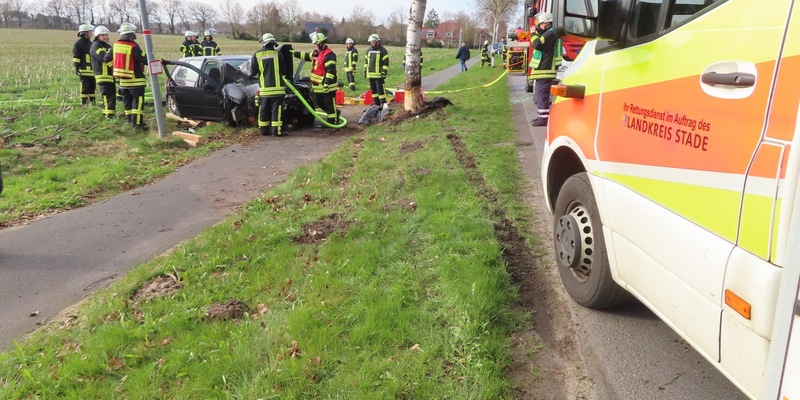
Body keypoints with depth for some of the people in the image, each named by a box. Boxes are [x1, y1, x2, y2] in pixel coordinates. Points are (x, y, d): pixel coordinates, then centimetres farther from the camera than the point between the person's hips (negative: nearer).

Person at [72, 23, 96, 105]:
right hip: (84, 70, -8)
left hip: (92, 69, 8)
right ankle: (84, 102, -1)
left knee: (93, 86, 11)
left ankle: (92, 101, 18)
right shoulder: (78, 43, -7)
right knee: (85, 86, -6)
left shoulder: (90, 43, 18)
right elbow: (76, 57, -11)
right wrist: (76, 68, -17)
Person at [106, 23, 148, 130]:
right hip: (135, 80, -7)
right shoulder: (134, 47, -18)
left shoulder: (115, 45, 3)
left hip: (123, 80, 7)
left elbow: (107, 58, 15)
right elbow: (145, 60, -18)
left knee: (127, 101, 14)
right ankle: (137, 121, -11)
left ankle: (130, 119, 20)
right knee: (138, 101, -5)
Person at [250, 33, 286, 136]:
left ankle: (264, 130, 15)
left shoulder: (257, 54, 1)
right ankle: (276, 130, -3)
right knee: (276, 109, 0)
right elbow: (283, 71, 5)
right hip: (277, 87, -2)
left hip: (263, 88, 2)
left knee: (263, 110, 12)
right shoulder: (278, 53, -3)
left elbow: (253, 72, 4)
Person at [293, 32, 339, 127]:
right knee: (321, 105, 18)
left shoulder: (329, 55, -19)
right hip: (318, 86, 10)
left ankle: (333, 122, 4)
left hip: (327, 86, -10)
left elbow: (331, 71, -25)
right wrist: (294, 53, 27)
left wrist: (326, 84, -28)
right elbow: (305, 55, 28)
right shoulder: (316, 53, 13)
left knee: (330, 105, -4)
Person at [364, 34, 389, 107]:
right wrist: (365, 71, 17)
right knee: (373, 89, 11)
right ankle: (376, 101, 21)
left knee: (380, 89, -7)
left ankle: (383, 102, 0)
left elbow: (386, 62, -9)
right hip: (370, 74, 7)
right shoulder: (369, 50, 15)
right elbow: (366, 61, 22)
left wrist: (384, 72, -14)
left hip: (378, 74, -7)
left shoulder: (382, 50, -5)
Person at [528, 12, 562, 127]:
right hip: (543, 69, 11)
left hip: (544, 70, -11)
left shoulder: (550, 34, -14)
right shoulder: (548, 33, 19)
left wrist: (533, 33, -8)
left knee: (542, 93, -10)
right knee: (540, 93, 17)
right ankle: (541, 116, 25)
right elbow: (539, 43, 26)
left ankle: (543, 118, -10)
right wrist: (537, 32, 13)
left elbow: (537, 44, -23)